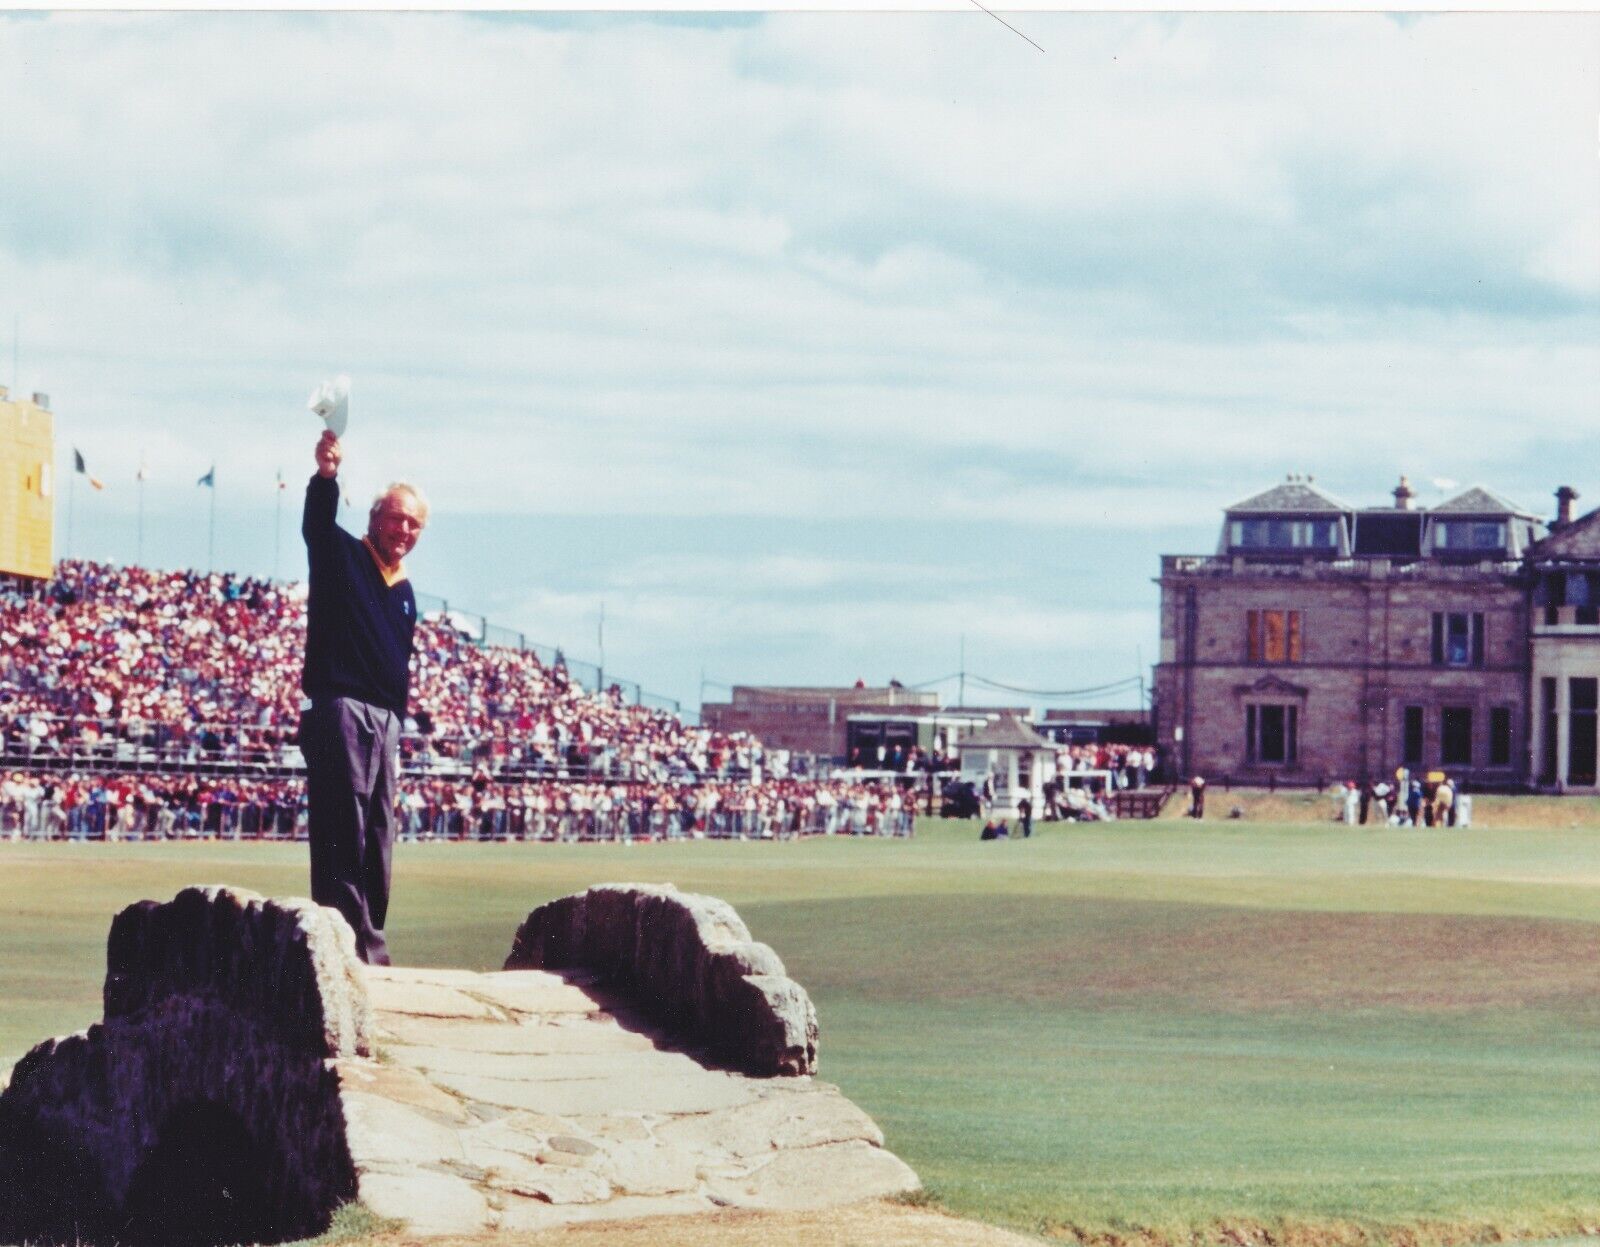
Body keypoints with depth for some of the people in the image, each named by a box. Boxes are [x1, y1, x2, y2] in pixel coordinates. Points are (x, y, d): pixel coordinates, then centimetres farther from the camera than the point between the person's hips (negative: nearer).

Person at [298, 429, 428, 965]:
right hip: (339, 709, -8)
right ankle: (351, 942, -17)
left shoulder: (404, 592, 20)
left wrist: (396, 739, 20)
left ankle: (367, 945, 13)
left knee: (378, 837, 9)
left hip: (384, 720, 8)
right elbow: (317, 524, -23)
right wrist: (325, 477, -44)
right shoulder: (342, 556, 0)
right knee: (342, 831, -12)